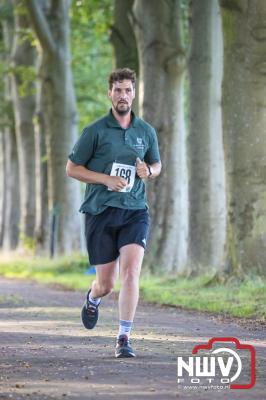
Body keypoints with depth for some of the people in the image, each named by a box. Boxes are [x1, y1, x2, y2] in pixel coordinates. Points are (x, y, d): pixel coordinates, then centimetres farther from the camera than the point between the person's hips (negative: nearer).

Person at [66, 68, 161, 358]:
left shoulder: (146, 131, 8)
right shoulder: (95, 131, -2)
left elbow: (157, 165, 23)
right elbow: (72, 168, 2)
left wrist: (148, 171, -2)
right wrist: (107, 179, -12)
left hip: (135, 211, 1)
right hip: (100, 212, -1)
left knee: (131, 273, -17)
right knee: (106, 283, 4)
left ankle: (124, 339, -11)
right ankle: (93, 299, 42)